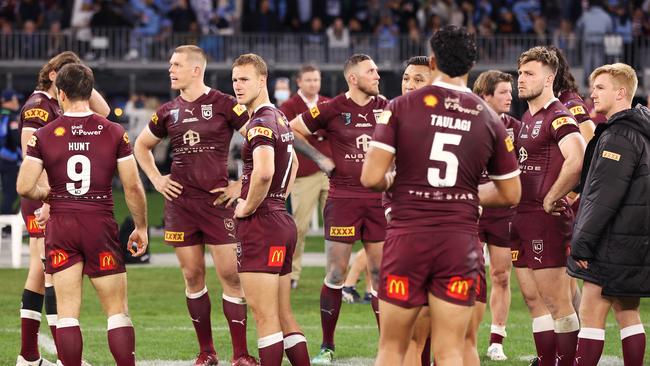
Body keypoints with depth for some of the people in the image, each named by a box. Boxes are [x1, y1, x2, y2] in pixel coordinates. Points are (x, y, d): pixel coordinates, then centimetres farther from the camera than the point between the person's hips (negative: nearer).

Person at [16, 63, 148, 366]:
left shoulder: (44, 136, -1)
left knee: (67, 312, 4)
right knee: (117, 311, 5)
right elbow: (132, 186, -2)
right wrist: (141, 228, 9)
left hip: (61, 227, 0)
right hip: (100, 225, 0)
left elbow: (24, 187, -6)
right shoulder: (114, 133, -1)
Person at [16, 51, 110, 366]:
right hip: (43, 201, -9)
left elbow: (103, 112, 18)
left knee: (39, 274, 9)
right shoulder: (38, 106, -11)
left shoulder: (62, 107, 15)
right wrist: (46, 200, -25)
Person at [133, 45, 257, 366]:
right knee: (193, 276, 6)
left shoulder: (224, 105, -5)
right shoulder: (169, 112, 10)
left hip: (217, 199, -4)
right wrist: (155, 179, 12)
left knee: (229, 274, -6)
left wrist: (243, 183, -9)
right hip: (180, 202, 4)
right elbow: (141, 146, 26)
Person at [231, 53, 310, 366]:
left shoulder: (260, 123, -15)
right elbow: (292, 163, 35)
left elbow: (263, 171, -32)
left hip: (261, 224, -10)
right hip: (282, 220, 10)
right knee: (283, 316, 12)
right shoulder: (279, 118, 16)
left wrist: (248, 207, -17)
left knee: (265, 317, -8)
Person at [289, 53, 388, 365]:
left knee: (380, 273, 5)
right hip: (343, 197, -3)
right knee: (336, 273, -1)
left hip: (377, 198, 3)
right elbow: (292, 130, 0)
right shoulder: (332, 109, -6)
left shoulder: (384, 108, 5)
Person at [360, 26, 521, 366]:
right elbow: (510, 194, 12)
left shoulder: (401, 107, -3)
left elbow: (371, 177, -10)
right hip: (460, 241, 2)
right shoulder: (489, 119, 5)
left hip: (407, 236, -2)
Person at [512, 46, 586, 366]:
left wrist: (551, 199, -20)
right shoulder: (527, 118, 17)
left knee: (557, 302, -6)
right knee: (533, 300, 12)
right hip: (522, 217, 10)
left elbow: (576, 160, -29)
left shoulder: (558, 117, -13)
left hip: (545, 219, -10)